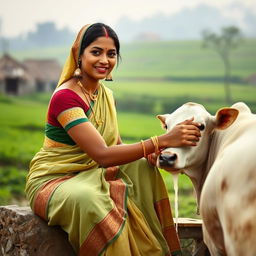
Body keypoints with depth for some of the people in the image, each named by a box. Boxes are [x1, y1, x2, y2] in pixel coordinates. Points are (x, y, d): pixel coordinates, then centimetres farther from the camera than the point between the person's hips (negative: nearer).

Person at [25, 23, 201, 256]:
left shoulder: (106, 95, 7)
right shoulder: (65, 97, -22)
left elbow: (116, 145, 5)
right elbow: (102, 155, -29)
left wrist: (152, 152, -18)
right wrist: (162, 141, -35)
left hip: (88, 175, 8)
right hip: (52, 182, -8)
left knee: (143, 167, -10)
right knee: (88, 198, -39)